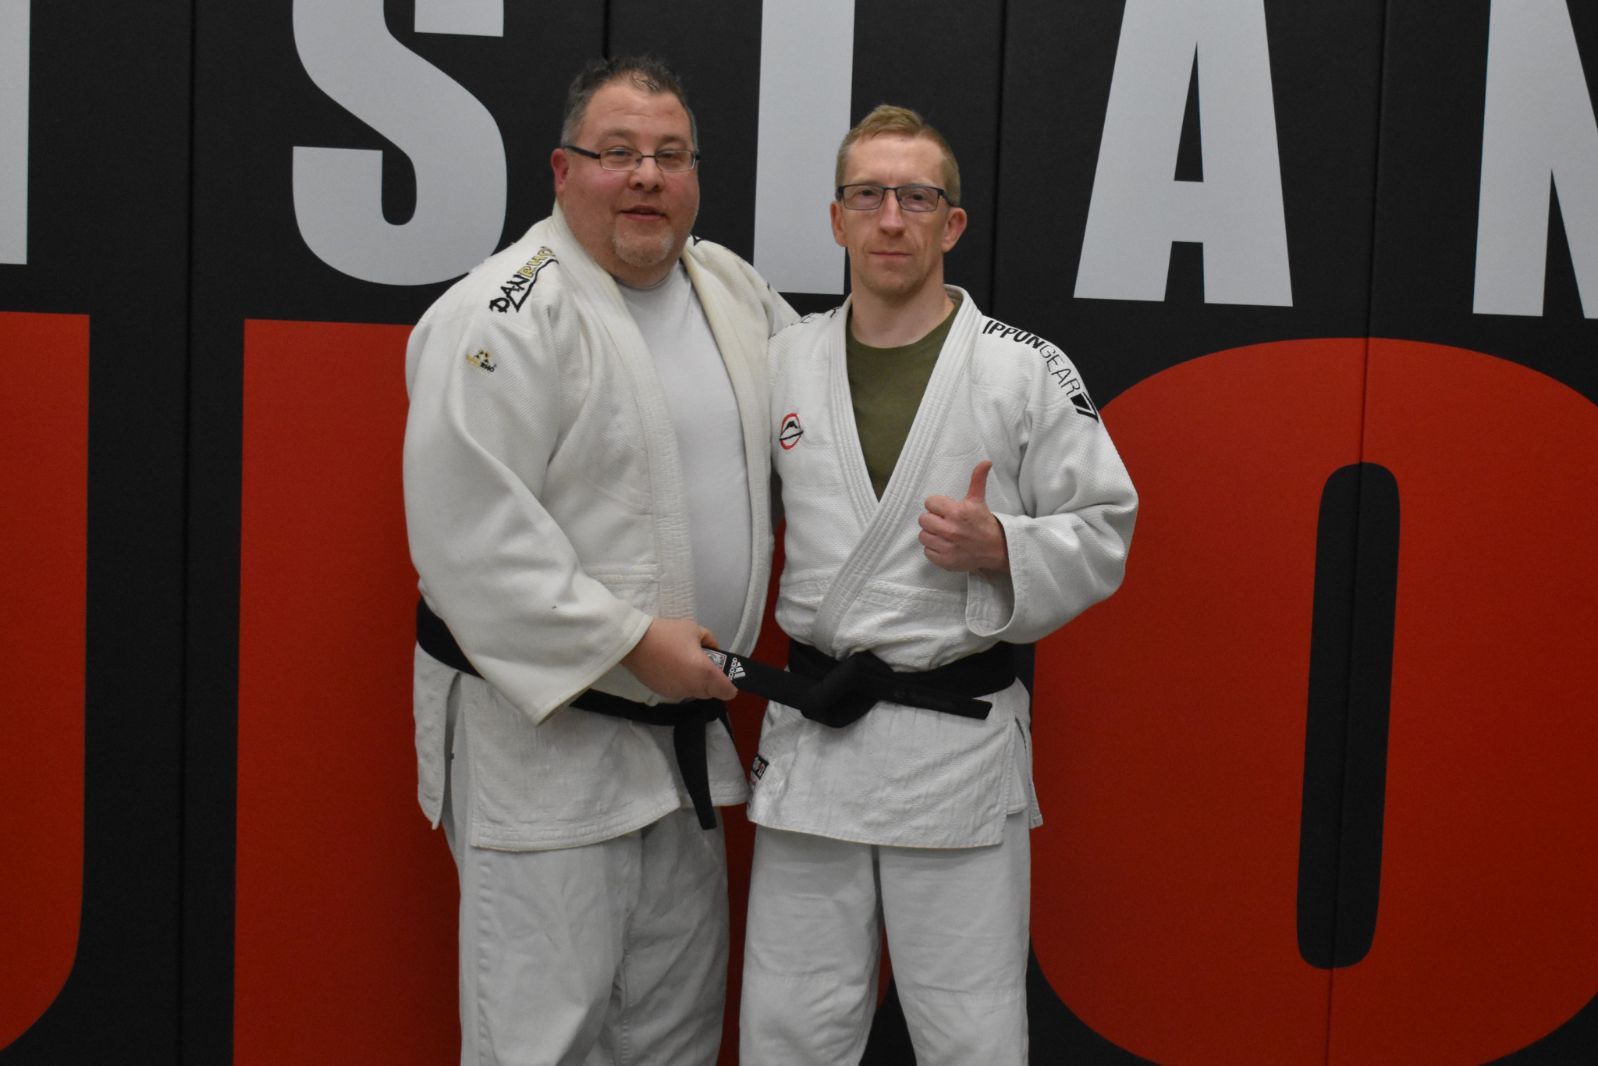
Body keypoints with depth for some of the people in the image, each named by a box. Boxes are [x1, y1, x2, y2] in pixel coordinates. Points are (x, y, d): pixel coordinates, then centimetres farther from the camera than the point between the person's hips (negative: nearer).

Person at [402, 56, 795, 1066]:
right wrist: (631, 639, -22)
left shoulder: (734, 288, 7)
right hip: (540, 728, -8)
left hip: (682, 719, 8)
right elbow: (471, 534, -23)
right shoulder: (502, 318, -17)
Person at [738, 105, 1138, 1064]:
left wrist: (1002, 547, -17)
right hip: (811, 734, 3)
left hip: (961, 740, -2)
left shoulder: (1031, 372, -3)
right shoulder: (780, 362, 5)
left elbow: (1102, 538, 0)